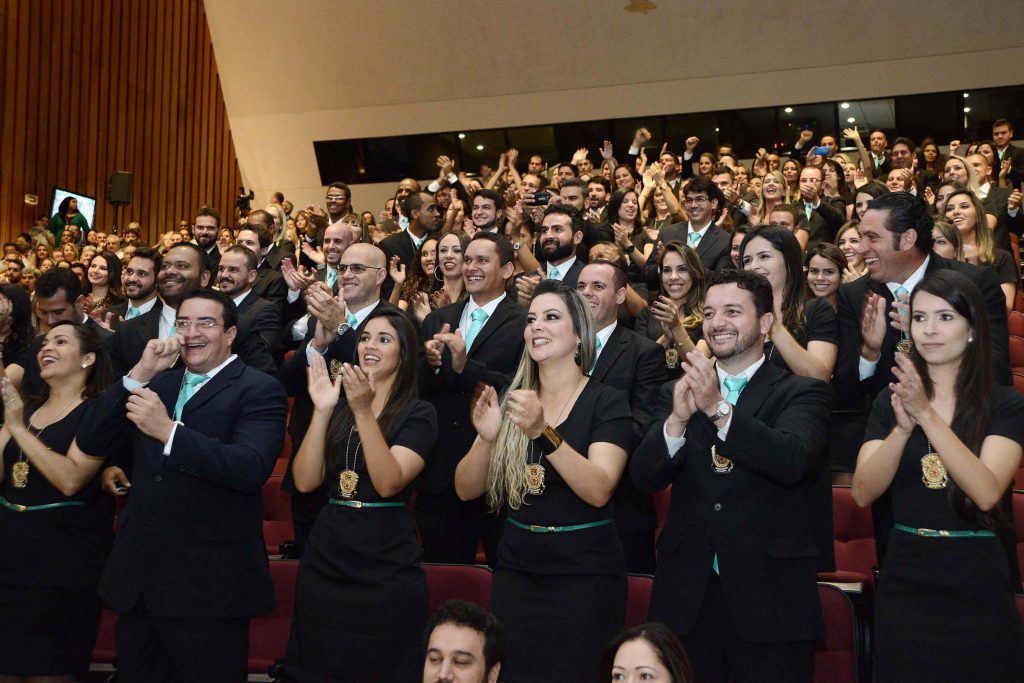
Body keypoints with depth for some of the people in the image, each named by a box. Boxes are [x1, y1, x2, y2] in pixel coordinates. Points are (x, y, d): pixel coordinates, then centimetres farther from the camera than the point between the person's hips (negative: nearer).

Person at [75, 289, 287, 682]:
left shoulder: (259, 391, -7)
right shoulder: (157, 384, 13)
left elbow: (251, 469, -23)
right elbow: (90, 443, 3)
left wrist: (169, 431, -28)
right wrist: (139, 374, -8)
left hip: (209, 586, -6)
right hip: (137, 581, 6)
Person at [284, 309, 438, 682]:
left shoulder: (418, 413, -3)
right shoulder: (339, 407, 11)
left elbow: (389, 483, -18)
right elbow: (305, 481, -1)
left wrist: (364, 411, -24)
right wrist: (322, 411, -10)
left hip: (386, 571, -4)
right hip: (324, 564, 4)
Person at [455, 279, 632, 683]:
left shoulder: (607, 403, -6)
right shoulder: (511, 400, 6)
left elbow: (598, 491, -19)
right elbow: (466, 490, 1)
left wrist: (544, 432, -31)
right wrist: (487, 438, -18)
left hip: (584, 574, -4)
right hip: (516, 570, 4)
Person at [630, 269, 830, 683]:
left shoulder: (801, 393, 1)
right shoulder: (678, 392, 9)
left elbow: (795, 462, -19)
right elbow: (644, 478, -3)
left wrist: (719, 408, -28)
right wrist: (677, 419, -20)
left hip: (770, 599, -2)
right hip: (686, 597, 3)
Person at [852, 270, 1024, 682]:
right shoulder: (891, 399, 3)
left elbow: (987, 493, -19)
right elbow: (863, 493, -7)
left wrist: (927, 415, -25)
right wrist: (903, 428, -22)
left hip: (977, 588, -2)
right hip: (905, 584, 2)